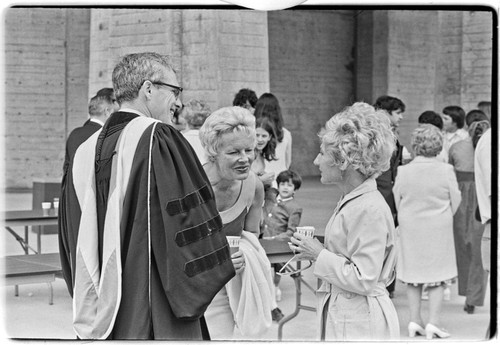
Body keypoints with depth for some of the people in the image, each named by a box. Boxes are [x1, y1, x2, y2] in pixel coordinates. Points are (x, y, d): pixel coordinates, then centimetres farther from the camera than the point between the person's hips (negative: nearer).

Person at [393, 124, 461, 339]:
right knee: (438, 277, 7)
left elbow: (398, 202, 1)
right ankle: (432, 324, 5)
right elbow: (455, 201, -4)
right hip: (439, 230, -2)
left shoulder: (403, 171, -9)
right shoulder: (446, 171, -13)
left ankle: (414, 321, 16)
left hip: (410, 230, 2)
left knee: (413, 276, 12)